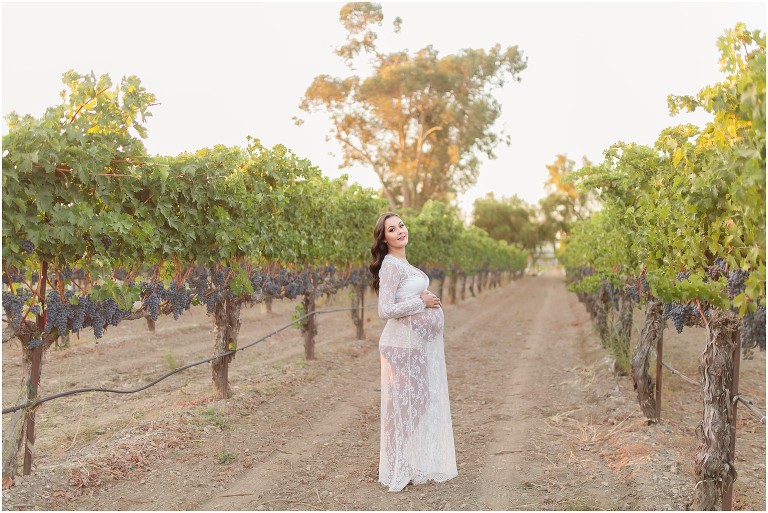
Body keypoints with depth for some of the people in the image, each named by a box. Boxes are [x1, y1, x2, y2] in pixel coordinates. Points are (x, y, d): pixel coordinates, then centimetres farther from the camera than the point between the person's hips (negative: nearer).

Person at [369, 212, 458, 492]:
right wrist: (422, 302, -16)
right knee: (404, 403, -1)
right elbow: (385, 310, -22)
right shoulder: (390, 266, -16)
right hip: (404, 344, -10)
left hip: (419, 342, 10)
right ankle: (401, 469, 11)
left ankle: (417, 465, 27)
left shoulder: (402, 263, 13)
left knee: (421, 401, 15)